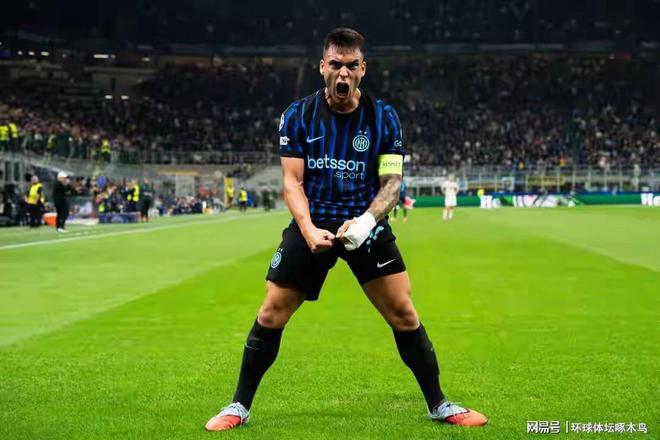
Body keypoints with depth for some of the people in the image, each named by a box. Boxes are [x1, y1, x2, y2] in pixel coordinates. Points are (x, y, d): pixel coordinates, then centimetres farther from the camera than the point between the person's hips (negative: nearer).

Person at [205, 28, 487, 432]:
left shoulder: (384, 117, -3)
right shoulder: (298, 116, -4)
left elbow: (392, 182, -5)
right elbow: (292, 181, -6)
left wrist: (366, 221, -25)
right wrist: (309, 230, -22)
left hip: (365, 226, 0)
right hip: (312, 225, 0)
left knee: (404, 314, -4)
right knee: (271, 315, -3)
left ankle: (439, 405, 12)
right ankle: (239, 407, 12)